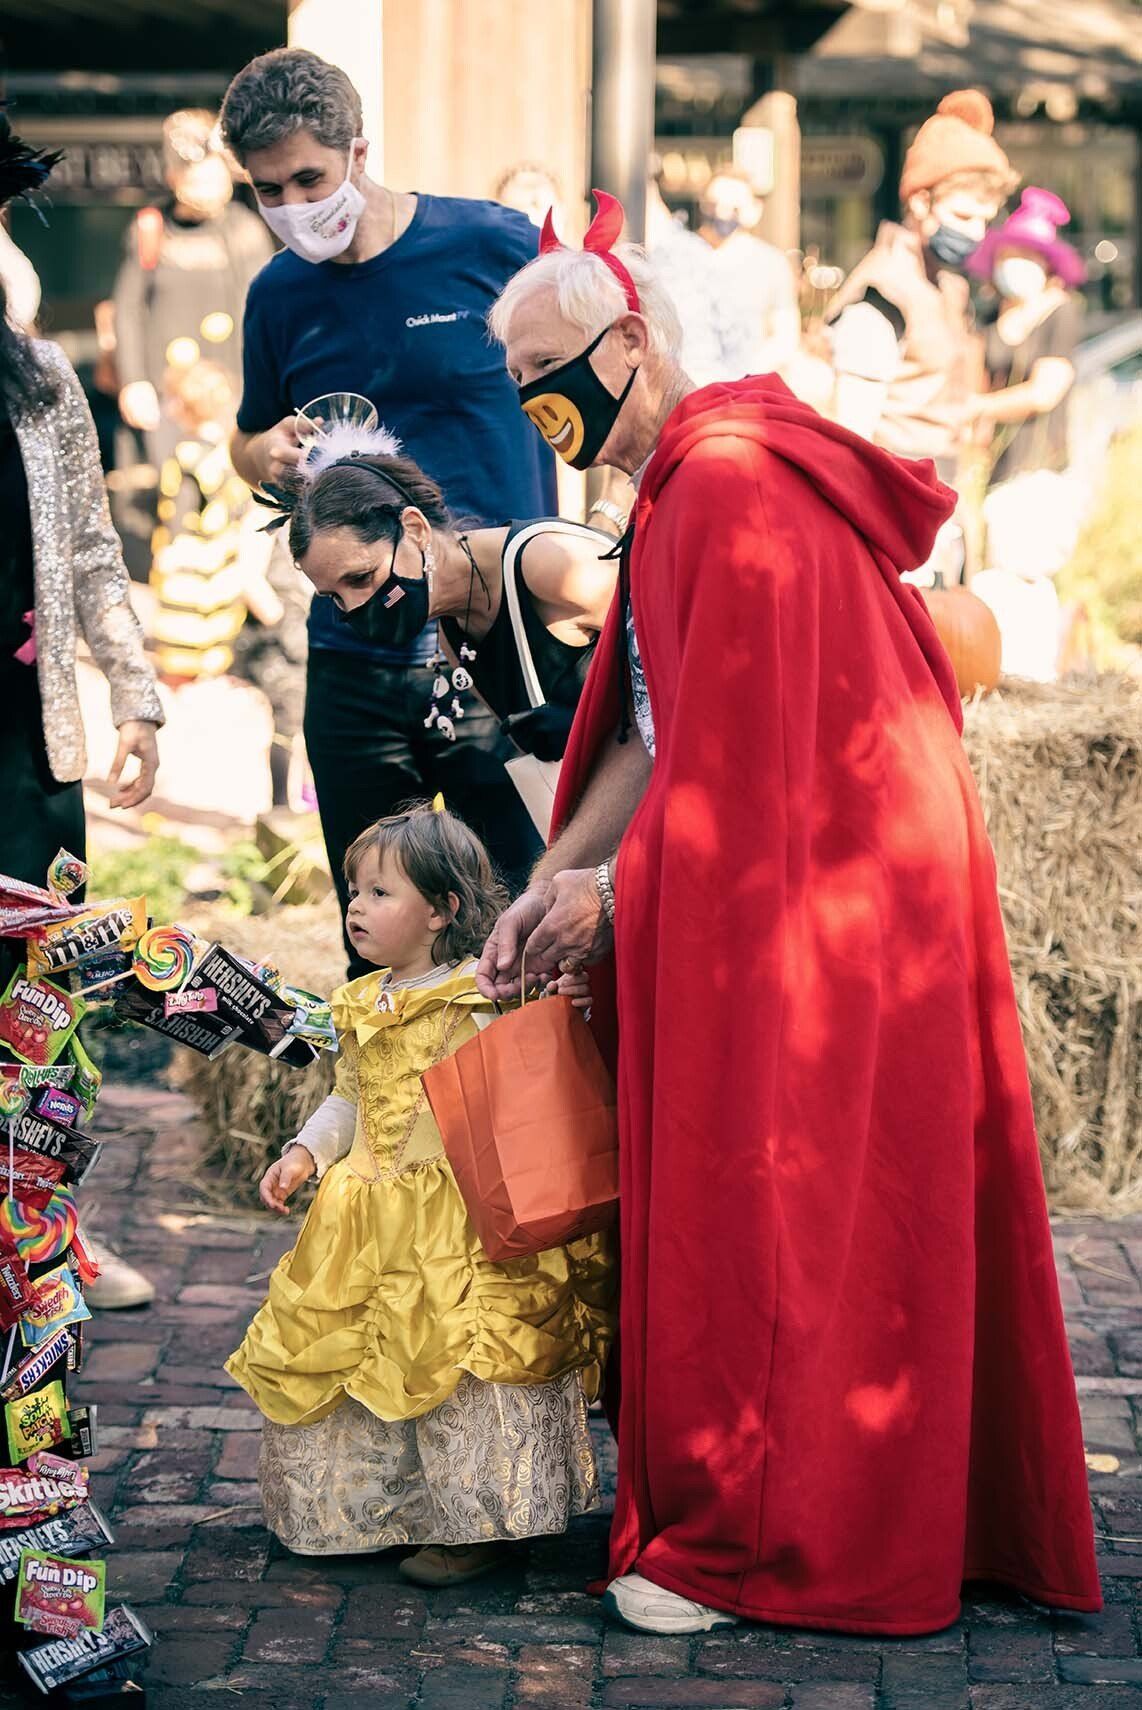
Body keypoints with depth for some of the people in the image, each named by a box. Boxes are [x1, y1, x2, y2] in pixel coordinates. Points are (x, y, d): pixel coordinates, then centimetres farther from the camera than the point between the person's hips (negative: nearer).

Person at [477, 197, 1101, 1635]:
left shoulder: (731, 480, -19)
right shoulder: (675, 489, 14)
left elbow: (732, 747, -20)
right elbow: (645, 725, 11)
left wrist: (614, 892, -12)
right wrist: (545, 888, 2)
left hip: (826, 899, -10)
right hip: (771, 884, 10)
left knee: (765, 1210, -3)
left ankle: (753, 1541, 7)